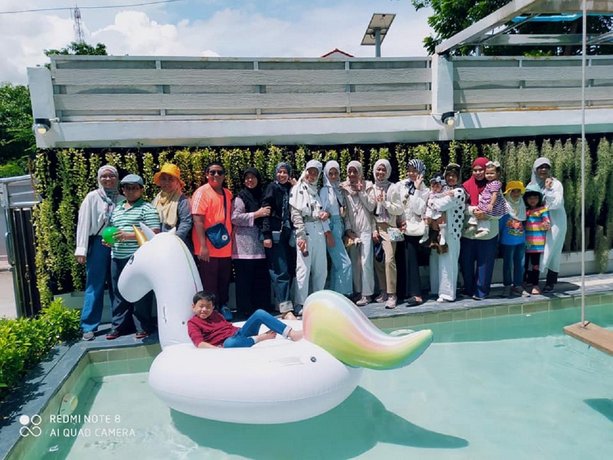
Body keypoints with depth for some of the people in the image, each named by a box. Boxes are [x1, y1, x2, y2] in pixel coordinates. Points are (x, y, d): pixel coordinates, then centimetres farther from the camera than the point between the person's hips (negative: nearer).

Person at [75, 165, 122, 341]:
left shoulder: (121, 199, 8)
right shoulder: (92, 197, 1)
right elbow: (84, 223, -3)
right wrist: (81, 249, -9)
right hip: (97, 244, -2)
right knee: (95, 286, 1)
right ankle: (89, 326, 9)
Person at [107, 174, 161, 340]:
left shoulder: (147, 208, -3)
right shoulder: (117, 209, 19)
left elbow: (154, 233, -12)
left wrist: (128, 235, -17)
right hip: (117, 257, 7)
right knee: (119, 292, 12)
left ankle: (143, 327, 11)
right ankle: (118, 325, 24)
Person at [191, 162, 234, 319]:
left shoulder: (228, 194, 12)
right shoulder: (202, 192, -8)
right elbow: (197, 220, -16)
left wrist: (231, 240, 12)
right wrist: (203, 246, -21)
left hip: (225, 248, 6)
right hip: (208, 249, -6)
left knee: (224, 282, 15)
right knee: (209, 285, 4)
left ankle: (223, 307, 30)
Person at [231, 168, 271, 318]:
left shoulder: (261, 196, 18)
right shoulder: (241, 197, 1)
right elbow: (235, 218, -11)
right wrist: (256, 214, -12)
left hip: (259, 243, 6)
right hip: (245, 244, -5)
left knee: (261, 276, 4)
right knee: (245, 278, -4)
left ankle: (262, 308, 15)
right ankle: (246, 310, 5)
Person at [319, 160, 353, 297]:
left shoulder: (339, 189, 14)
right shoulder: (325, 190, -4)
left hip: (340, 227, 7)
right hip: (331, 228, -7)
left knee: (337, 264, 9)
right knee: (345, 263, -12)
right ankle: (342, 293, -3)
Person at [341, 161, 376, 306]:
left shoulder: (368, 186, 3)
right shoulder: (344, 188, 8)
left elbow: (371, 206, -5)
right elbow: (344, 211, 7)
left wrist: (361, 191, -10)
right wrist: (348, 229, 0)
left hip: (366, 229, -3)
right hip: (352, 230, 3)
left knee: (366, 261, -6)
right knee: (354, 262, 4)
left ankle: (366, 294, 1)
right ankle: (358, 291, 15)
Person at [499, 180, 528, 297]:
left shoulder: (522, 206, 7)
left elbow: (524, 222, 18)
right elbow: (500, 224, -5)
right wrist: (498, 239, -4)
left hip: (521, 240, 5)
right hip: (508, 241, -5)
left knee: (520, 264, 9)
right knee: (508, 264, 4)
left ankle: (518, 286, 19)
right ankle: (507, 286, 15)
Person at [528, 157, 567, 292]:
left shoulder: (556, 184, -8)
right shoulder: (532, 184, 5)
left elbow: (558, 203, -17)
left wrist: (548, 189, -24)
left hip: (555, 221, -4)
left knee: (552, 251, -2)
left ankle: (550, 282, 7)